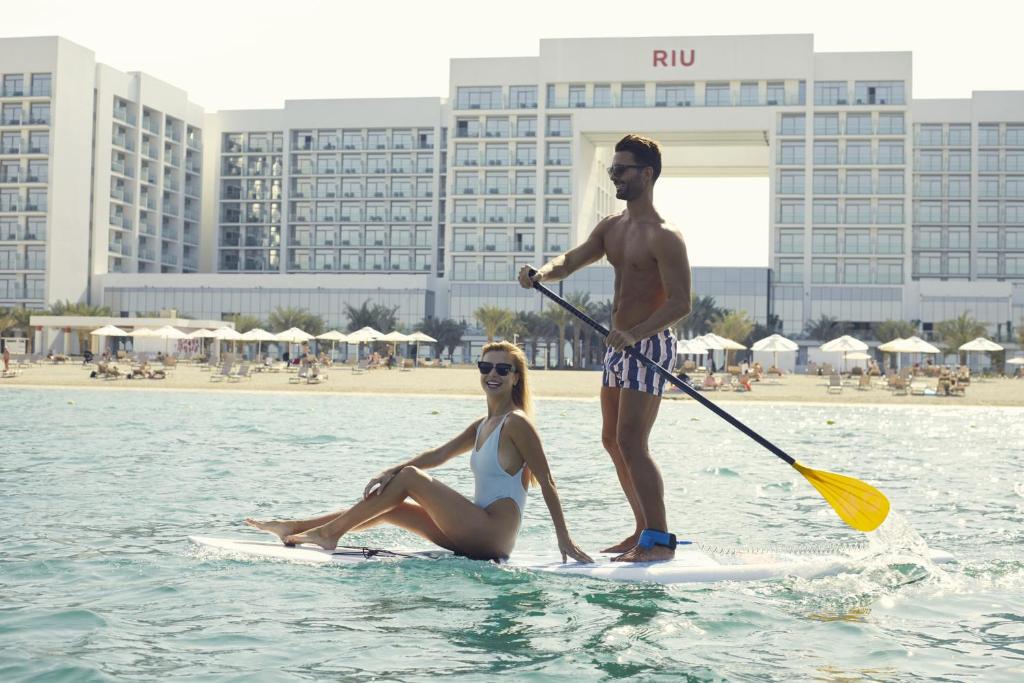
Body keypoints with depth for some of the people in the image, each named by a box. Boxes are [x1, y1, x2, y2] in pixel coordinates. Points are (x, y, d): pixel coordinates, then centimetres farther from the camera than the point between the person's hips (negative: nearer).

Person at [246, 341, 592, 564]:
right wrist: (387, 473, 1)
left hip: (493, 534, -9)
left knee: (411, 478, -11)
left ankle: (330, 532, -4)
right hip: (477, 537, 9)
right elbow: (437, 455, 14)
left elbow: (547, 482, -11)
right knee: (389, 506, 8)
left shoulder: (516, 423, -9)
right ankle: (294, 528, 11)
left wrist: (564, 540, -14)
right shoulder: (482, 426, 17)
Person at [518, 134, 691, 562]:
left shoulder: (663, 237, -14)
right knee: (613, 441, 13)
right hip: (619, 346, 9)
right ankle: (644, 531, 23)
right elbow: (569, 262, 10)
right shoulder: (611, 228, 12)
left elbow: (680, 304, -20)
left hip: (650, 345, -9)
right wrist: (541, 273, -13)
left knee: (631, 444, -14)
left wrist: (635, 333, -32)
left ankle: (660, 542, -10)